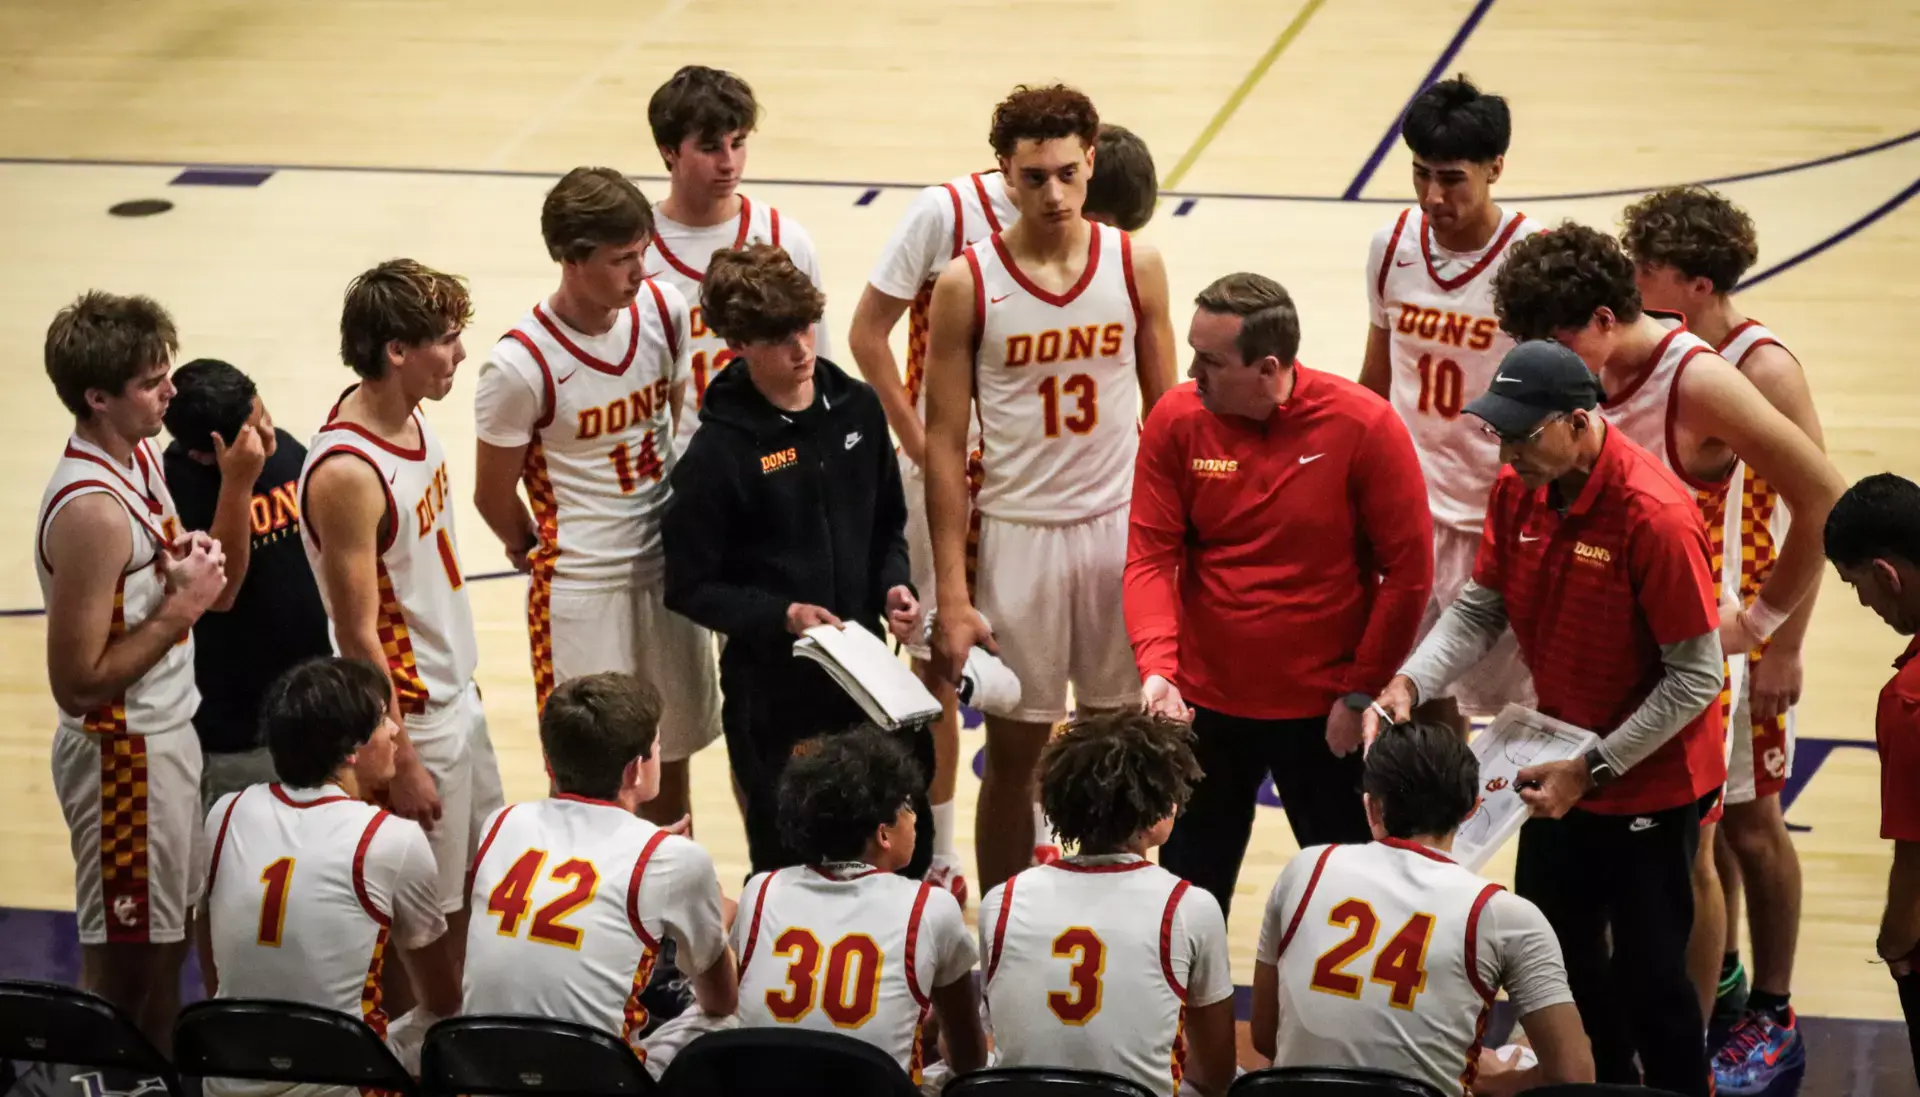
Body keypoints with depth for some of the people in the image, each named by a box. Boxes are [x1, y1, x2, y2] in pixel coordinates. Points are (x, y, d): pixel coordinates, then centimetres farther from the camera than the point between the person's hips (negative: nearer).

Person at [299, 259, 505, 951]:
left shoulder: (408, 415, 0)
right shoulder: (347, 473, -27)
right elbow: (358, 635, -23)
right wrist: (401, 763, -19)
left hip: (456, 696, 9)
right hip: (411, 718, -9)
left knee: (476, 890, 19)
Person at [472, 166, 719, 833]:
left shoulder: (663, 310, -6)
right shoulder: (521, 366, -22)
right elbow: (494, 496, -8)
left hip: (668, 565, 5)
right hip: (580, 587, -5)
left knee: (672, 749, 19)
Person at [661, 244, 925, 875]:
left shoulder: (857, 409, 2)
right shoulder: (719, 451, -13)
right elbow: (689, 588, -9)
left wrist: (893, 587, -3)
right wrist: (782, 616, -20)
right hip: (772, 690, -5)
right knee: (788, 865, 6)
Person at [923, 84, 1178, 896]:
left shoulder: (1136, 267, -2)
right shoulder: (967, 284, -9)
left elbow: (1164, 415, 6)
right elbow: (944, 445, -6)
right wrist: (951, 595, -9)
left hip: (1122, 530, 2)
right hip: (1017, 531, -2)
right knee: (1014, 751, 6)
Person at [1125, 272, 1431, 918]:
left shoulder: (1364, 426, -15)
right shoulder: (1176, 421, -7)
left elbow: (1408, 572, -9)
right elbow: (1150, 558, -7)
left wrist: (1362, 692, -8)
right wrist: (1156, 666, -22)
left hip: (1324, 713, -2)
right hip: (1204, 706, 2)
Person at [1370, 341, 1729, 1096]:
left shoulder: (1654, 515, -27)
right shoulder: (1517, 491, -7)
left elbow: (1697, 678, -22)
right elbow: (1479, 608, 1)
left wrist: (1593, 771, -21)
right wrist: (1411, 683, -17)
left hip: (1651, 784, -7)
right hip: (1562, 770, 7)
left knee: (1646, 974, 3)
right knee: (1557, 955, 17)